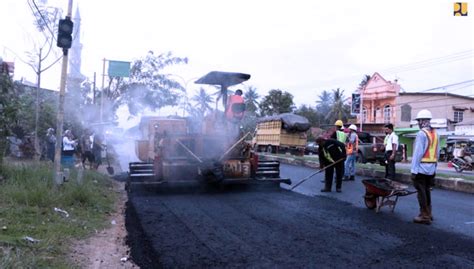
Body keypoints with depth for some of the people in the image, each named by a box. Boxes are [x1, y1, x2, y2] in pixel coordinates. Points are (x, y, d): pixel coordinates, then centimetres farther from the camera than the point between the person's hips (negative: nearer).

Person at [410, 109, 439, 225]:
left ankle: (425, 216, 2)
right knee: (427, 190, 18)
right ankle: (428, 213, 25)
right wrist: (434, 167, 19)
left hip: (421, 168, -8)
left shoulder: (421, 133, -14)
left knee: (421, 192, -1)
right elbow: (437, 153, 13)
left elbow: (417, 153, -18)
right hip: (431, 169, 8)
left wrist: (413, 170, -16)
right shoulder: (435, 134, 11)